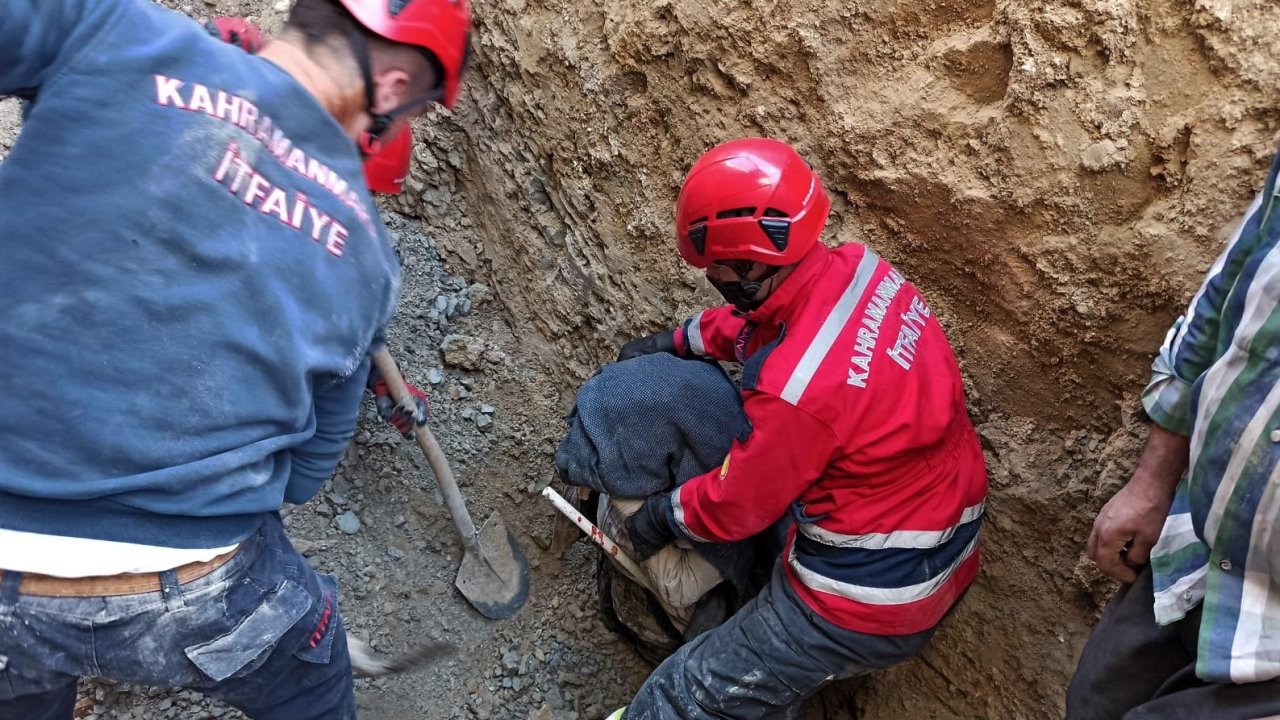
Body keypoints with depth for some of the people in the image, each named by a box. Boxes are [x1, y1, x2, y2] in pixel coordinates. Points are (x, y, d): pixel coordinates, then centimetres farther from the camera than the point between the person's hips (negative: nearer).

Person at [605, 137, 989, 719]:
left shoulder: (798, 391, -33)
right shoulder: (861, 268, -10)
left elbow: (736, 504, -15)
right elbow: (761, 314, 12)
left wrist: (661, 517, 3)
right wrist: (679, 340, 17)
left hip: (872, 594, -9)